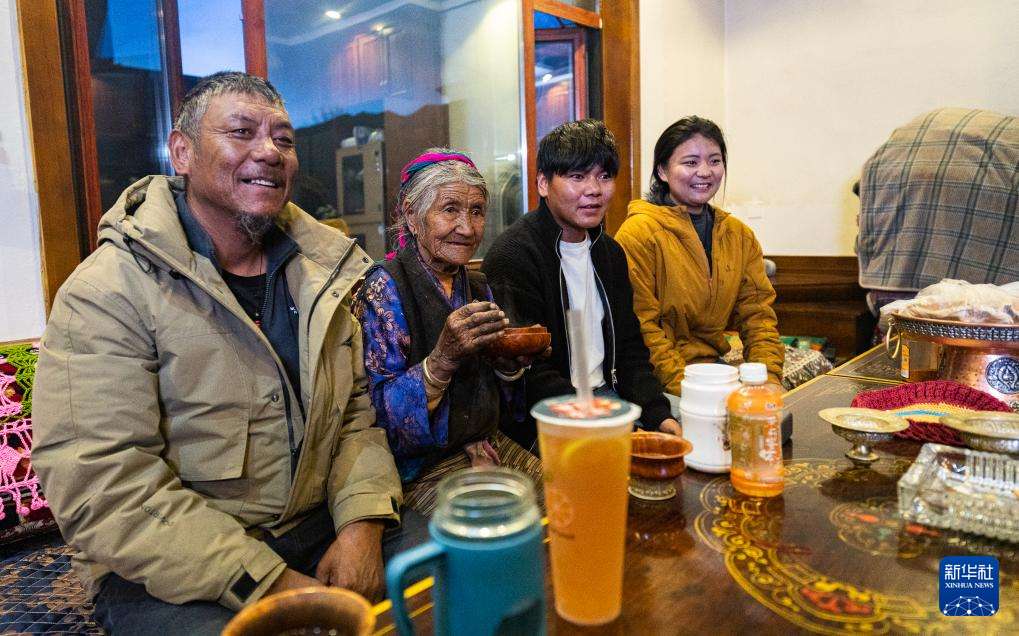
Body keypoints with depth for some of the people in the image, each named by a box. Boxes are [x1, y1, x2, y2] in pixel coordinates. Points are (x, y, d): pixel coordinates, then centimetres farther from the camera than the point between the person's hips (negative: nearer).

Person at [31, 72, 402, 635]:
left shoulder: (319, 271, 6)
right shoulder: (108, 291, -11)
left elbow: (355, 409, 6)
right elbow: (104, 488, -17)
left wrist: (362, 522, -10)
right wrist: (271, 584, -20)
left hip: (318, 533, 5)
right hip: (169, 574, -4)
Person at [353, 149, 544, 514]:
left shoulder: (478, 287, 7)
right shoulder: (385, 288, -13)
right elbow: (383, 415, -18)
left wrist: (511, 365, -6)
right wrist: (441, 361, -32)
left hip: (487, 446, 7)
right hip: (421, 467, -6)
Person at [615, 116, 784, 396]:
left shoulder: (740, 235, 10)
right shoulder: (638, 233, -11)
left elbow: (757, 315, 7)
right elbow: (640, 328, -16)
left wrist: (768, 379, -8)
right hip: (657, 382, -6)